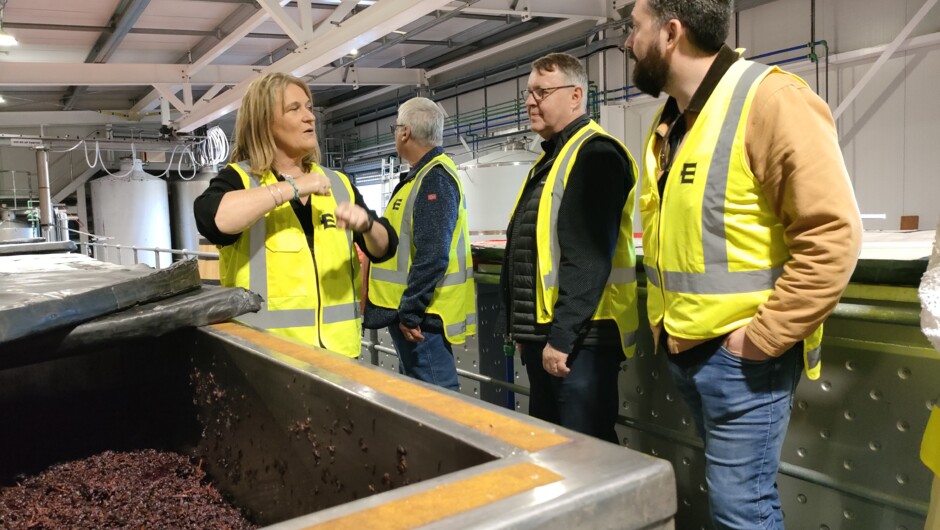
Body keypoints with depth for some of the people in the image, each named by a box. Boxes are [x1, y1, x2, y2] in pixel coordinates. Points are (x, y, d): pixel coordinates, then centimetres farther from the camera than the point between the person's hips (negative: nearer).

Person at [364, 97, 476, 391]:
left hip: (420, 315, -11)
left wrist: (410, 312, -22)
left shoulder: (433, 180, -19)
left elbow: (432, 256, -27)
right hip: (412, 309, 11)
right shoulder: (425, 174, 14)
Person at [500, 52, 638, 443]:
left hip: (579, 337, -10)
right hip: (541, 333, 10)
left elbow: (587, 259, -23)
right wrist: (523, 329, 19)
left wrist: (561, 336, -23)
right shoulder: (551, 157, 18)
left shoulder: (595, 154, -13)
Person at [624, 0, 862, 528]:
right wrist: (662, 321, 12)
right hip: (685, 348, 8)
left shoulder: (770, 100, -15)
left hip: (741, 354, -8)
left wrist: (763, 338, -19)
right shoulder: (669, 122, 11)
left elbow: (834, 233, -20)